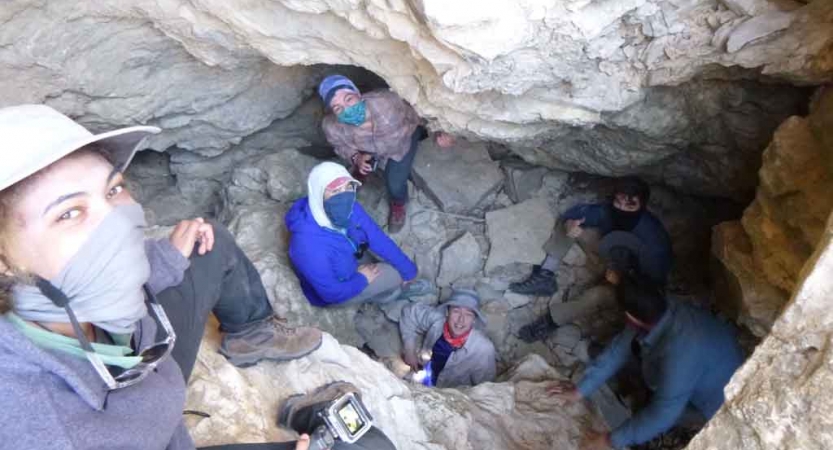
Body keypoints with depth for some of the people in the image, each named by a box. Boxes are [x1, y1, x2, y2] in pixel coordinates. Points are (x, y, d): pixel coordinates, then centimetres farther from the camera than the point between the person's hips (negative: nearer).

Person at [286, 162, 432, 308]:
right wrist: (362, 279, -16)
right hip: (332, 292, -6)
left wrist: (408, 270, -7)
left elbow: (380, 240, -11)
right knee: (393, 276, -10)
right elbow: (332, 293, -31)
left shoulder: (349, 209, -22)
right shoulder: (308, 244, -42)